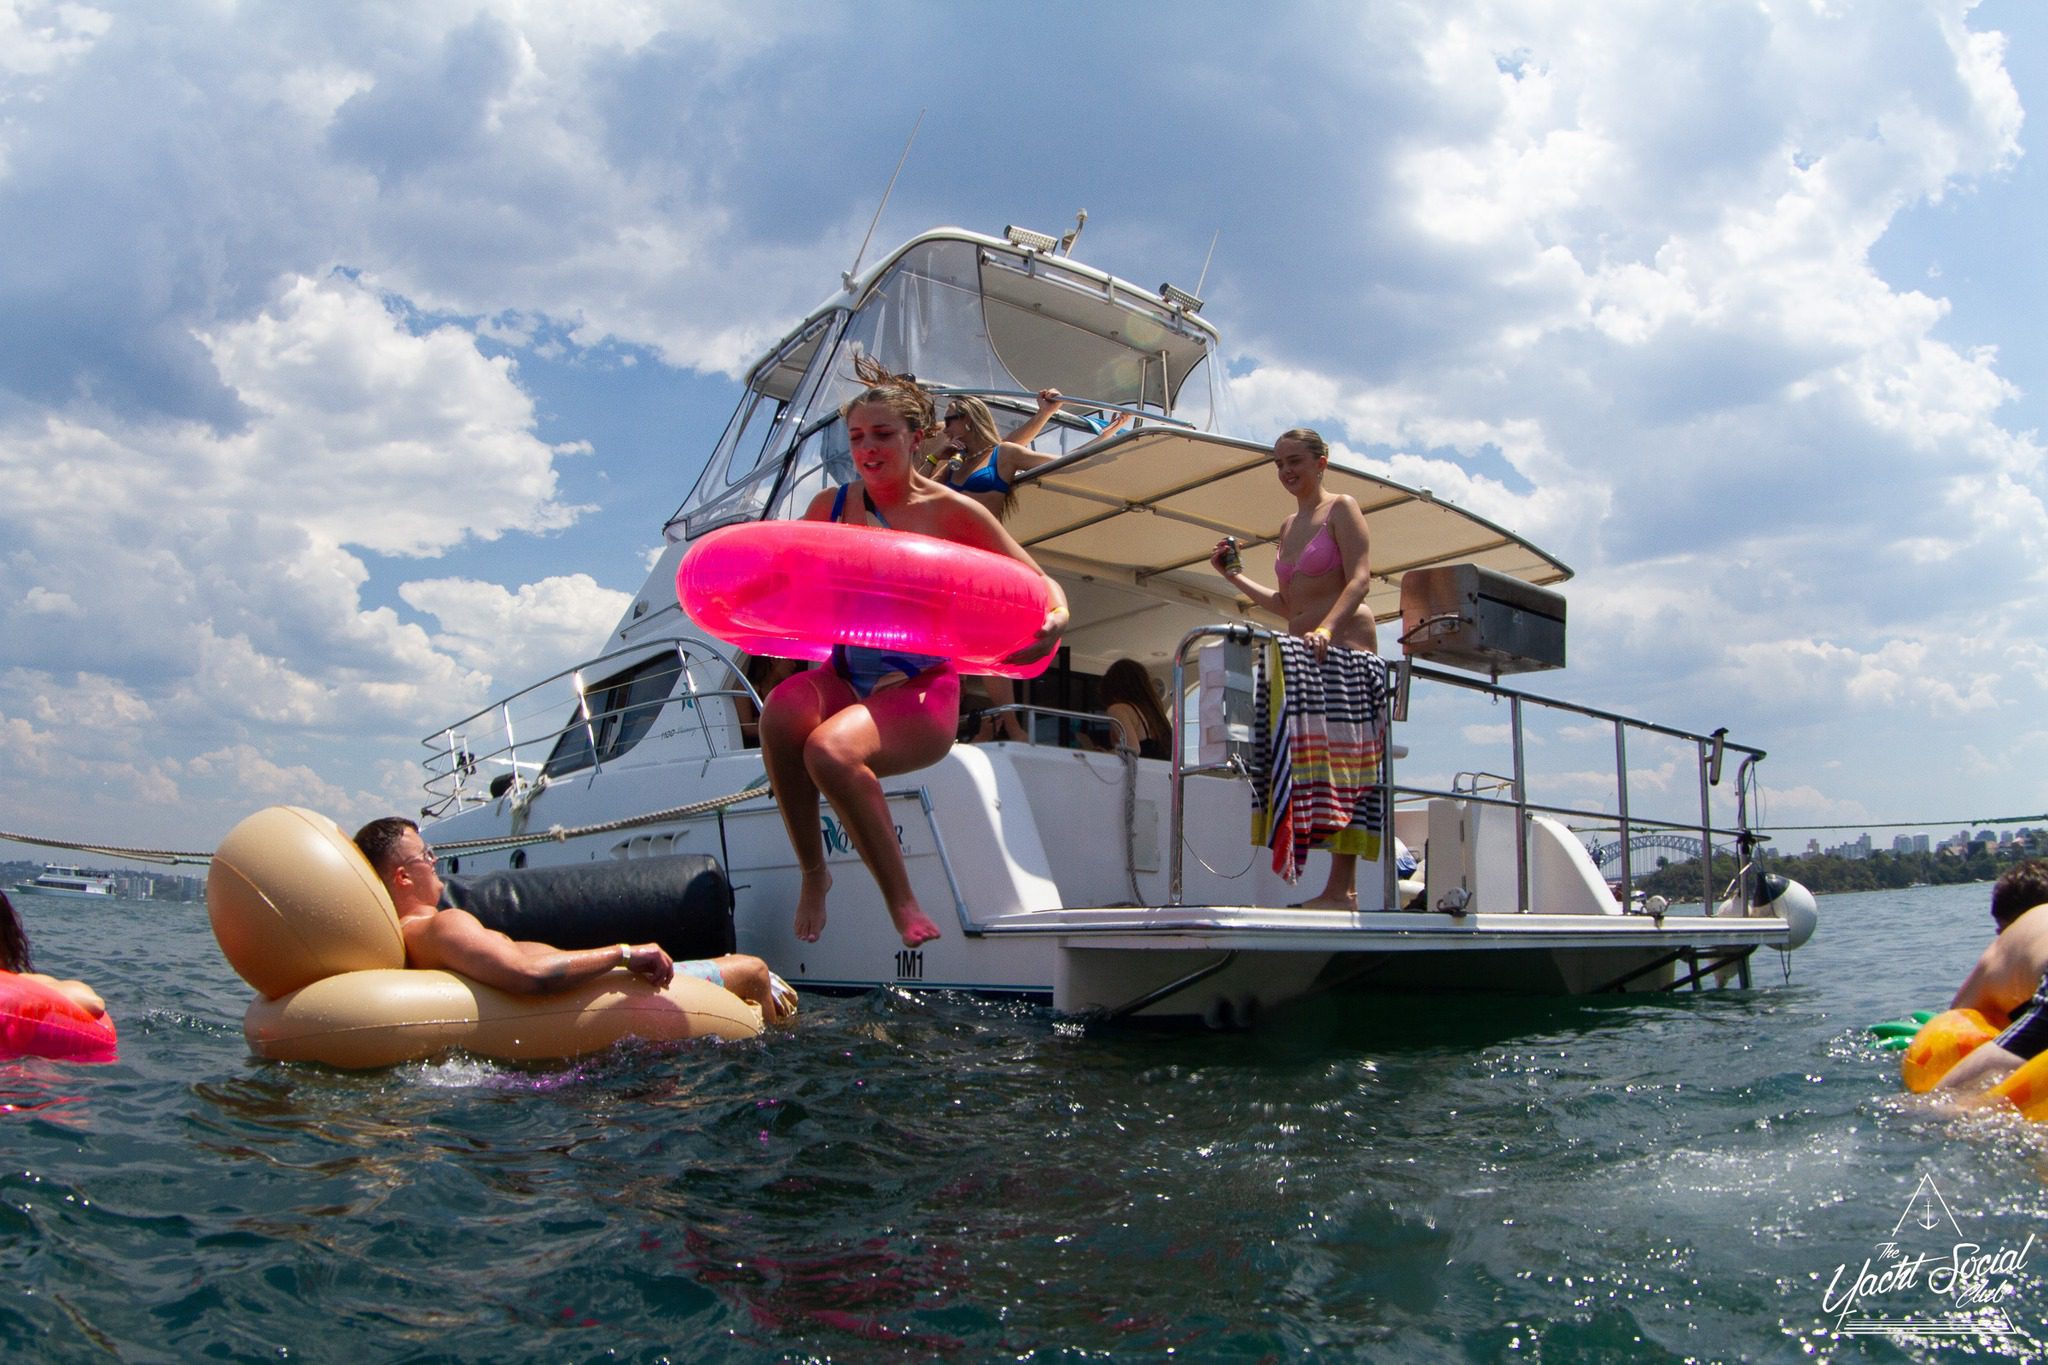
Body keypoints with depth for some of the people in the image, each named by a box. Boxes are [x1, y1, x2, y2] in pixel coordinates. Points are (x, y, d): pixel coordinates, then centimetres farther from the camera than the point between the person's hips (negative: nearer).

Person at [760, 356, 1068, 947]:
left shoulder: (953, 512, -1)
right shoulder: (830, 505, 9)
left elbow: (1042, 584, 1)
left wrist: (1055, 620, -22)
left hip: (922, 689, -4)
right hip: (845, 676, 4)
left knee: (830, 751, -33)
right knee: (779, 716, -30)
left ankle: (903, 902, -16)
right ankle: (812, 874, -8)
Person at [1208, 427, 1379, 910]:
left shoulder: (1341, 508, 0)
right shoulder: (1288, 526, 21)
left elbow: (1360, 579, -14)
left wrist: (1326, 628, -28)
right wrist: (1233, 576, 17)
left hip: (1346, 642, -7)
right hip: (1303, 649, 8)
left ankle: (1341, 889, -13)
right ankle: (1342, 888, 1)